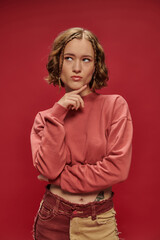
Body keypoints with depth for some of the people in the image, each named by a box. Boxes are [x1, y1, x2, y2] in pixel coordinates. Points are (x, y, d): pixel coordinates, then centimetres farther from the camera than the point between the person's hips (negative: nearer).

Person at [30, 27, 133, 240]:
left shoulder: (115, 105, -8)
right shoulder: (44, 117, -1)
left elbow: (118, 168, -16)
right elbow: (48, 168, -14)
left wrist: (60, 178, -12)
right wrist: (58, 115, -17)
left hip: (99, 223, -1)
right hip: (53, 218, 2)